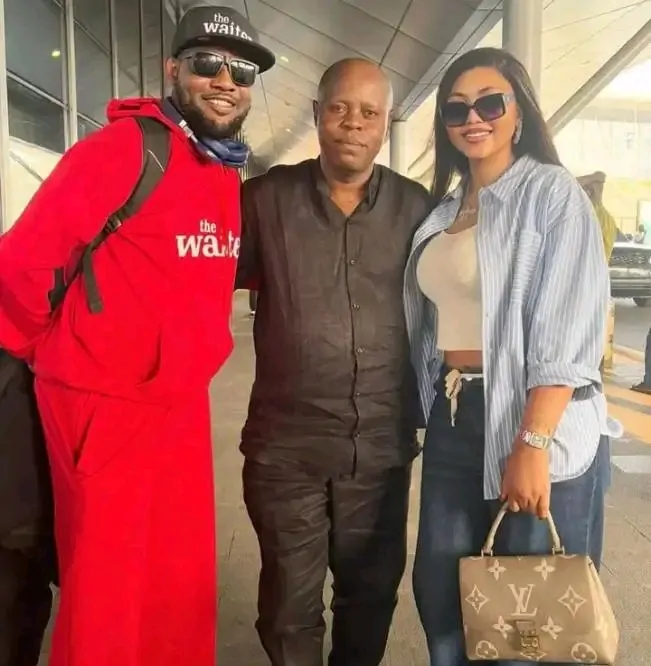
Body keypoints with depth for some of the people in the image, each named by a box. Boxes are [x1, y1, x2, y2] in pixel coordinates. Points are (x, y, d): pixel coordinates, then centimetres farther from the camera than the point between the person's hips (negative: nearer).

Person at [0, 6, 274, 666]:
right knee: (106, 590, 9)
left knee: (184, 583, 18)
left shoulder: (228, 176, 8)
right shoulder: (122, 146, -15)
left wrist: (187, 360, 13)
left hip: (182, 406, 7)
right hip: (104, 406, -6)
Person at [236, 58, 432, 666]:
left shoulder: (417, 207, 1)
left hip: (383, 444, 2)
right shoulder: (265, 198, -4)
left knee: (372, 593, 20)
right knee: (289, 605, 14)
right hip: (285, 444, -1)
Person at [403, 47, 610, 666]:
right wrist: (433, 407, 8)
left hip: (537, 425, -5)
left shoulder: (552, 193, -6)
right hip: (453, 418, 6)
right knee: (440, 592, 13)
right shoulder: (444, 210, 13)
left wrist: (532, 445, -21)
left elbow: (566, 332, -15)